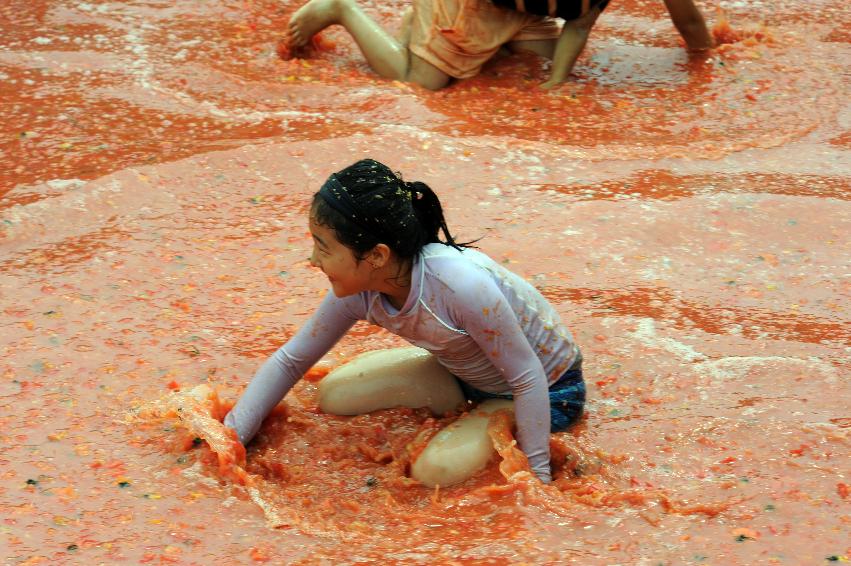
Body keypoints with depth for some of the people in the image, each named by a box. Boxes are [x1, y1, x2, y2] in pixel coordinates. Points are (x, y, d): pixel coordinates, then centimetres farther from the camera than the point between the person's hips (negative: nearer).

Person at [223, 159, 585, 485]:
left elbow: (527, 378, -29)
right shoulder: (357, 293, -18)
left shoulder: (462, 286, -40)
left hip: (548, 388, -7)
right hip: (466, 377, 7)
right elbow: (290, 361, -5)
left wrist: (538, 475, -24)